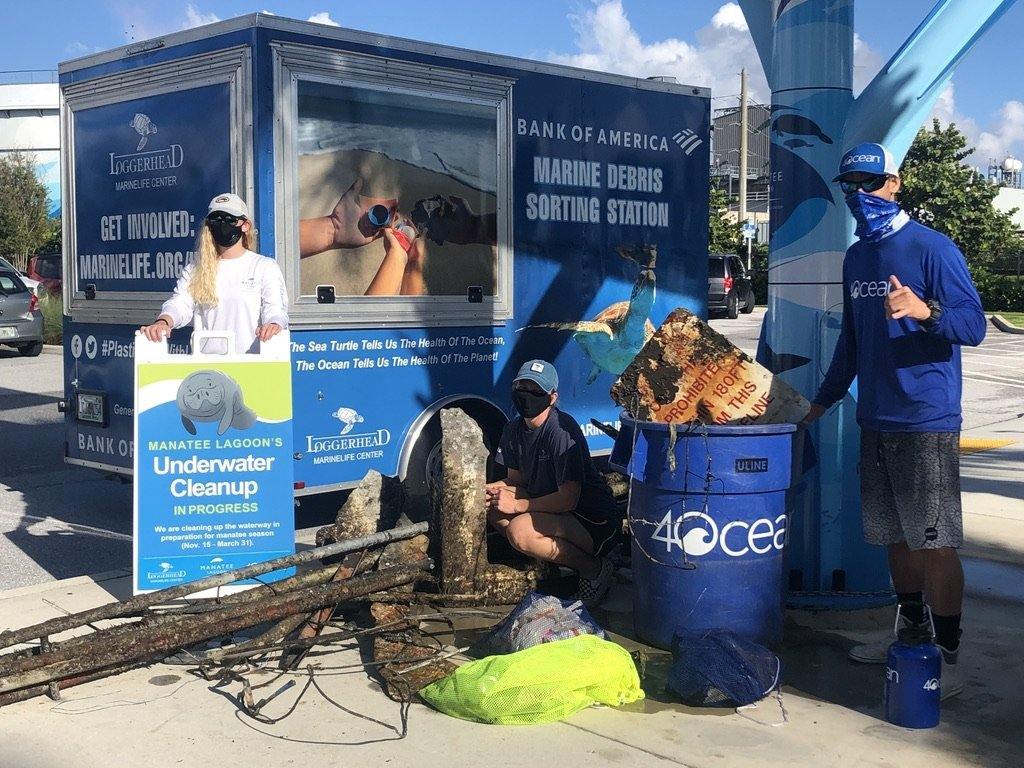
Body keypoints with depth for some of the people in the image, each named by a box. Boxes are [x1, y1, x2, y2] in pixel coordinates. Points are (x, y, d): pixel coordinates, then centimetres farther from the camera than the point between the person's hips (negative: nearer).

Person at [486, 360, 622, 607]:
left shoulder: (562, 430, -23)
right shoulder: (515, 429, 3)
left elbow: (568, 499, -25)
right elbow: (516, 479, 13)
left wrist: (516, 505, -20)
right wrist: (489, 489, -8)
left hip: (595, 522, -9)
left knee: (519, 530, -30)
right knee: (490, 503, 0)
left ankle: (594, 568, -10)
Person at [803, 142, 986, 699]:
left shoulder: (932, 248, -8)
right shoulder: (855, 259, 14)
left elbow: (974, 325, -14)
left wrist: (925, 311, -33)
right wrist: (822, 401, 27)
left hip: (926, 422, -7)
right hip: (875, 422, 7)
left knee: (934, 543, -4)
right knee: (895, 537, 14)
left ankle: (947, 659, 4)